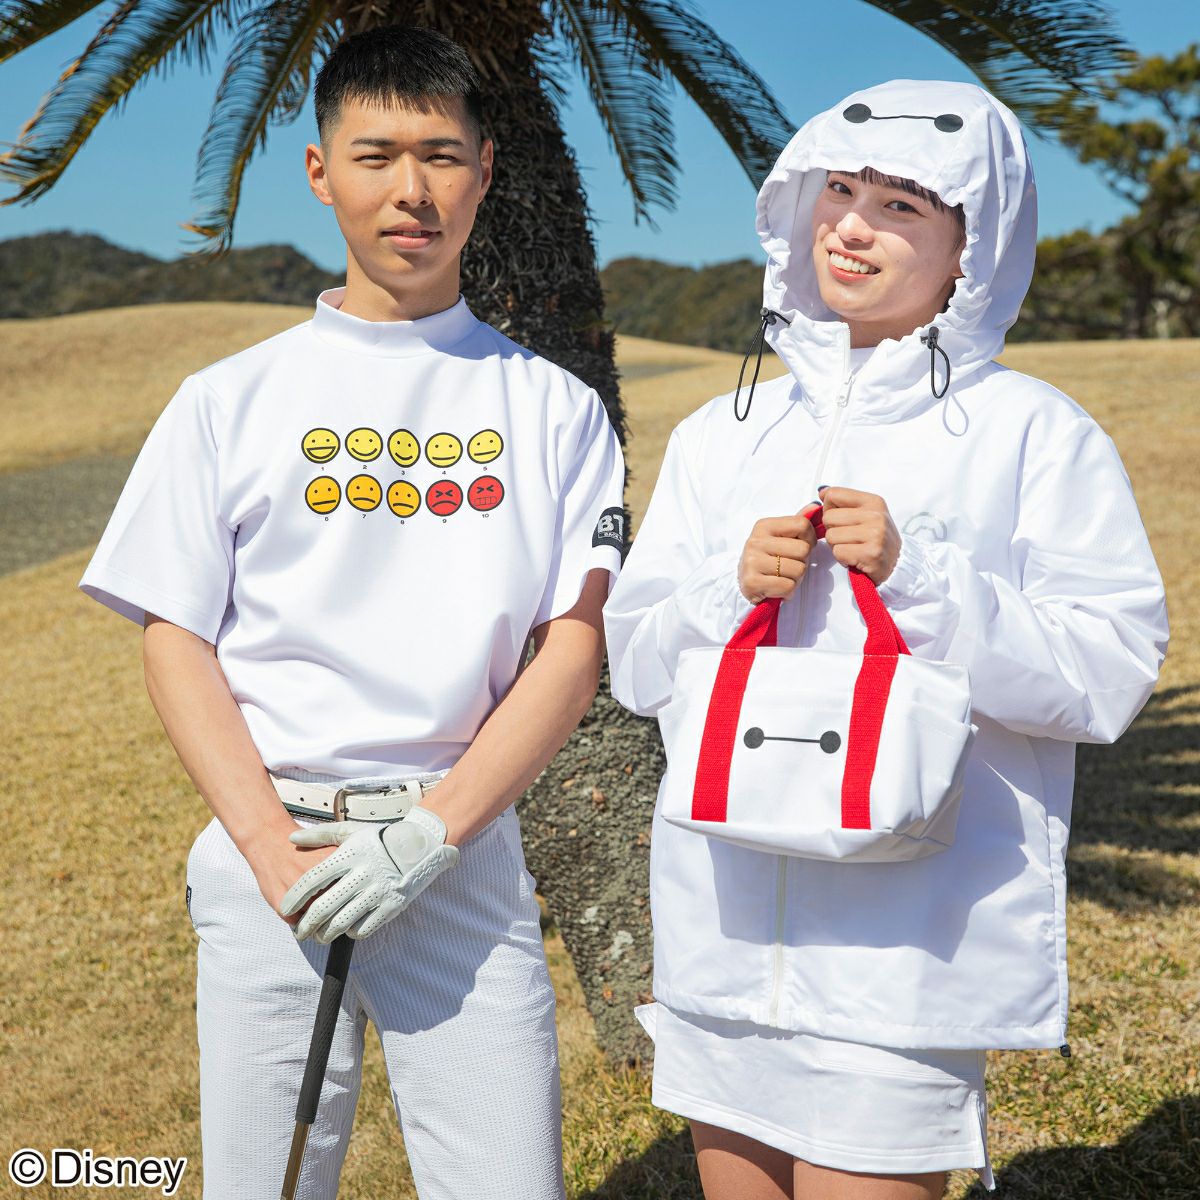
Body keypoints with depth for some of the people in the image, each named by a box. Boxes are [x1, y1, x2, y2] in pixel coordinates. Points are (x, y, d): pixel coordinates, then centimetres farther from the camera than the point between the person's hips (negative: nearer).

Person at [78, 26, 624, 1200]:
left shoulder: (550, 408, 7)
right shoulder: (228, 401, 7)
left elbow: (572, 652, 1)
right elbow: (177, 644, 3)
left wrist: (431, 833, -11)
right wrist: (277, 853, -9)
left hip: (465, 853, 0)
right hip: (266, 849, 0)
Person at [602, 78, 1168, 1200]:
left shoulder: (1032, 432, -3)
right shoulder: (722, 434, 11)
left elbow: (1108, 675, -9)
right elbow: (635, 663, 10)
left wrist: (915, 576, -18)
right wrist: (731, 591, -9)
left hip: (912, 940, -4)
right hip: (724, 931, 5)